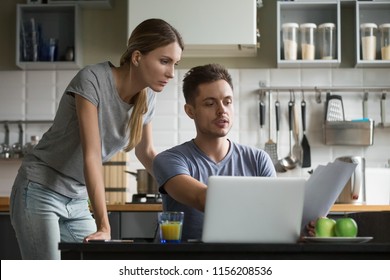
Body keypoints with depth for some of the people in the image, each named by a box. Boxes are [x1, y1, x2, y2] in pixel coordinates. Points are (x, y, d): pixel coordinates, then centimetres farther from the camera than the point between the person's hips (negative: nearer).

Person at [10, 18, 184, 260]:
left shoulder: (147, 97, 0)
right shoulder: (92, 80, -21)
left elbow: (146, 151, 17)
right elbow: (91, 155, -27)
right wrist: (104, 225, -32)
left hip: (78, 201, 7)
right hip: (40, 193, -6)